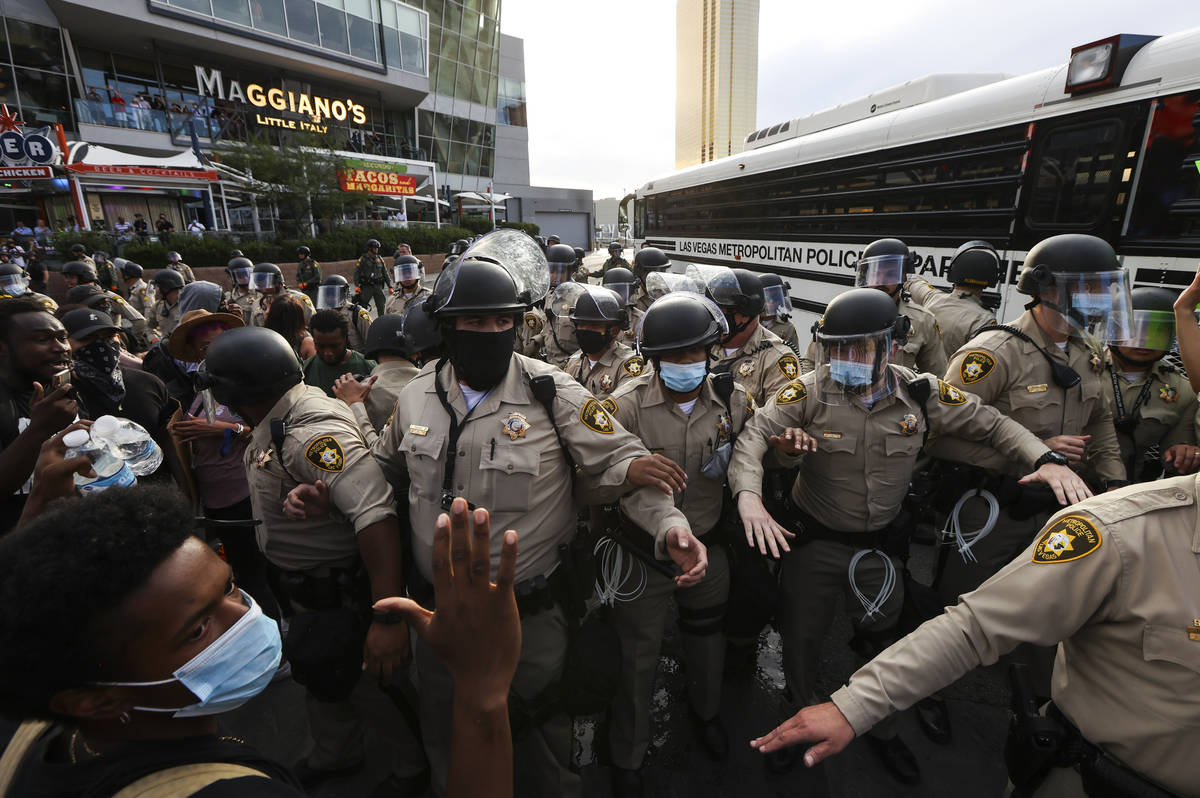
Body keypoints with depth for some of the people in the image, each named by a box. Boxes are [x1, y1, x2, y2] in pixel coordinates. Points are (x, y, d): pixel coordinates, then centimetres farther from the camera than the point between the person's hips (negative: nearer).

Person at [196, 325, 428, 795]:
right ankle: (334, 756, 56)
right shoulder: (273, 423, 0)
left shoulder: (312, 431, -32)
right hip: (306, 591, 9)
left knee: (372, 680, 12)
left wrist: (388, 617, -41)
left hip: (345, 593, -9)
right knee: (321, 674, 27)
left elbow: (375, 514, -41)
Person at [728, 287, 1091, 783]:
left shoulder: (921, 394, -10)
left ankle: (881, 729, 53)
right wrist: (748, 494, -45)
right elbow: (754, 435, -28)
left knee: (882, 639, 22)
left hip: (880, 544, 3)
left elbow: (991, 425, 2)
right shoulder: (809, 392, -19)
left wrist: (1047, 459, -15)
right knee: (800, 638, 12)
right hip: (813, 539, -2)